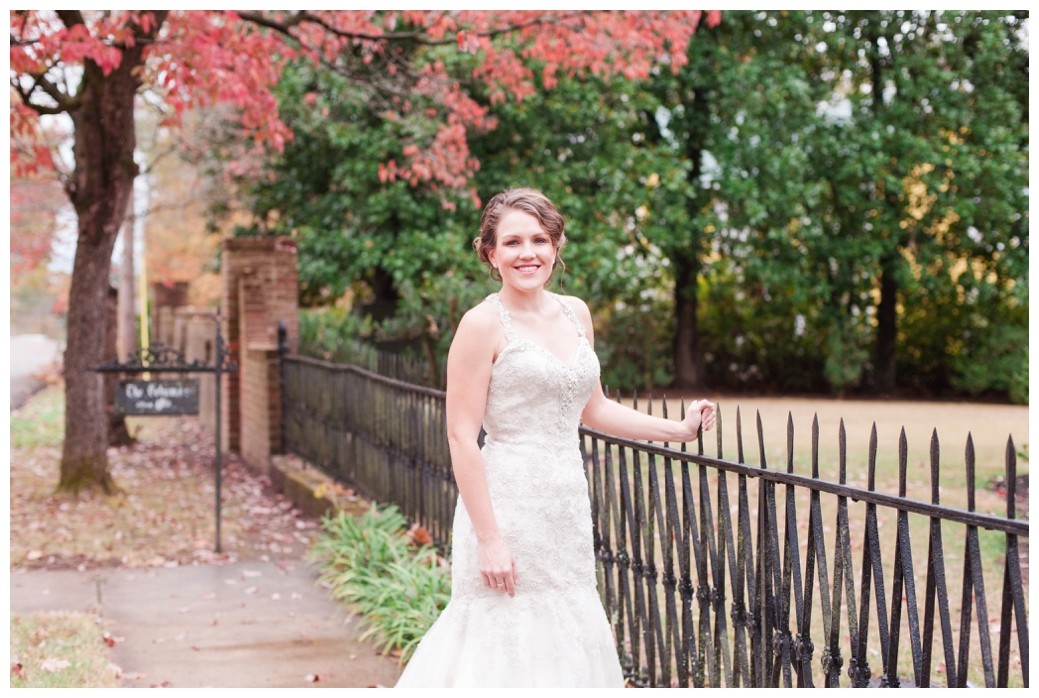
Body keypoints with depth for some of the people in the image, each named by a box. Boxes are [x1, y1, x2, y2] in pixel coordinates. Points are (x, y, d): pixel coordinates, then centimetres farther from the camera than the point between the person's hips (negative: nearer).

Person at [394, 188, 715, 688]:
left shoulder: (575, 314, 11)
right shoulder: (483, 324, -9)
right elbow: (461, 437, -13)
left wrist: (679, 430, 19)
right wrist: (489, 538, -17)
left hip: (566, 506, 7)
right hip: (507, 505, -7)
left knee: (566, 642, 10)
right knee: (507, 644, -3)